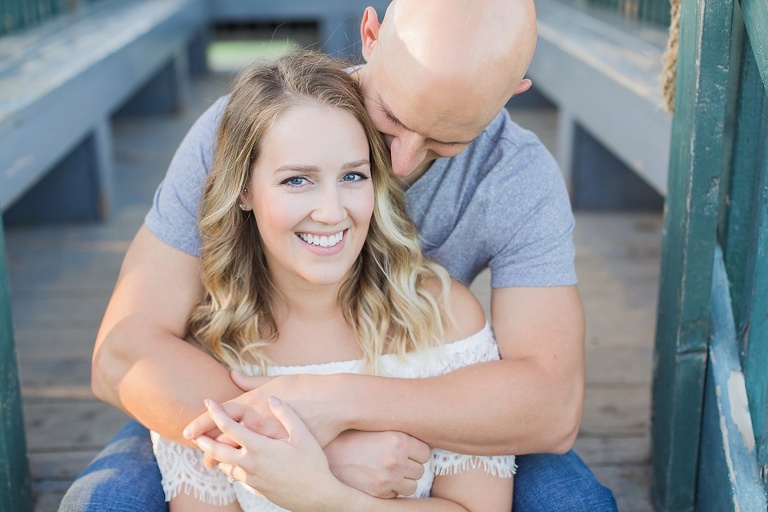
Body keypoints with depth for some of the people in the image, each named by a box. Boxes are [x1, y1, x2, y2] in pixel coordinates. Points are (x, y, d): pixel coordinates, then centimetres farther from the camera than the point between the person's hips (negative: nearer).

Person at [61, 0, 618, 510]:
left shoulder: (523, 179, -22)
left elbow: (554, 406, -30)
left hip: (418, 419, 0)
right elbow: (123, 354, -28)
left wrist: (338, 401, -41)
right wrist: (322, 451, -40)